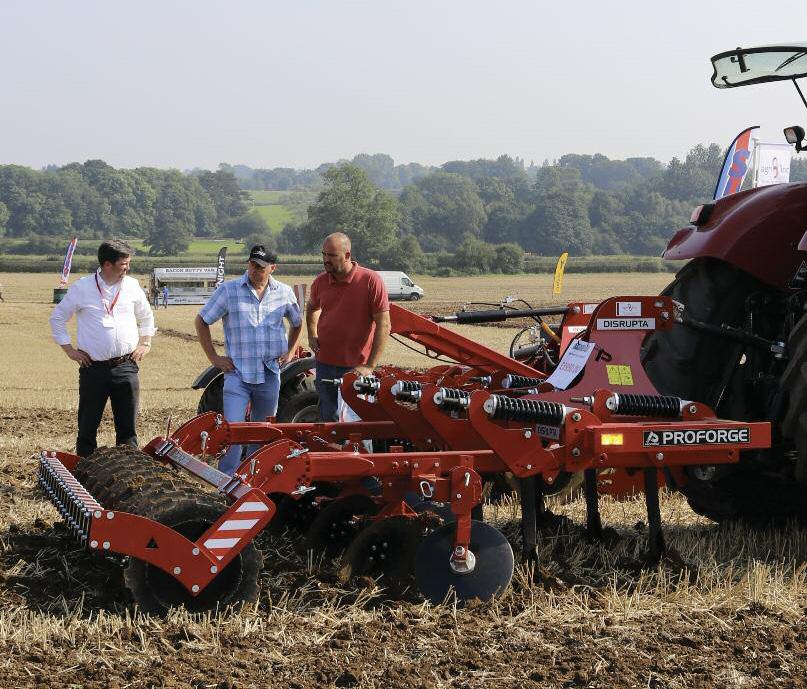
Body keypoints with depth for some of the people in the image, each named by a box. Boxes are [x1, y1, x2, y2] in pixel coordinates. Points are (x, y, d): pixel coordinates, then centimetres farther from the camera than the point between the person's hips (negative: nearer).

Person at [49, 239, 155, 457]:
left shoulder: (132, 286, 6)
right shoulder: (82, 288, -3)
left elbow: (146, 316, 24)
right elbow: (57, 318, 8)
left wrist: (145, 343, 13)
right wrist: (69, 349, 3)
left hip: (126, 367, 3)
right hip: (94, 368, -2)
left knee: (128, 428, 5)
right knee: (87, 428, 3)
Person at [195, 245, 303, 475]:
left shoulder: (284, 293, 5)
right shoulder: (228, 290, -4)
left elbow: (297, 324, 24)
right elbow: (201, 322, 4)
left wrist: (289, 352, 12)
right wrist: (214, 358, 0)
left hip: (270, 374, 3)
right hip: (237, 372, -3)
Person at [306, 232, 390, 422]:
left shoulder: (371, 281, -14)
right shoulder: (320, 282, 2)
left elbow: (383, 325, -15)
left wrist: (370, 366, -19)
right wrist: (312, 336, 9)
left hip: (356, 367, -4)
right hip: (325, 363, 5)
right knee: (328, 419, 14)